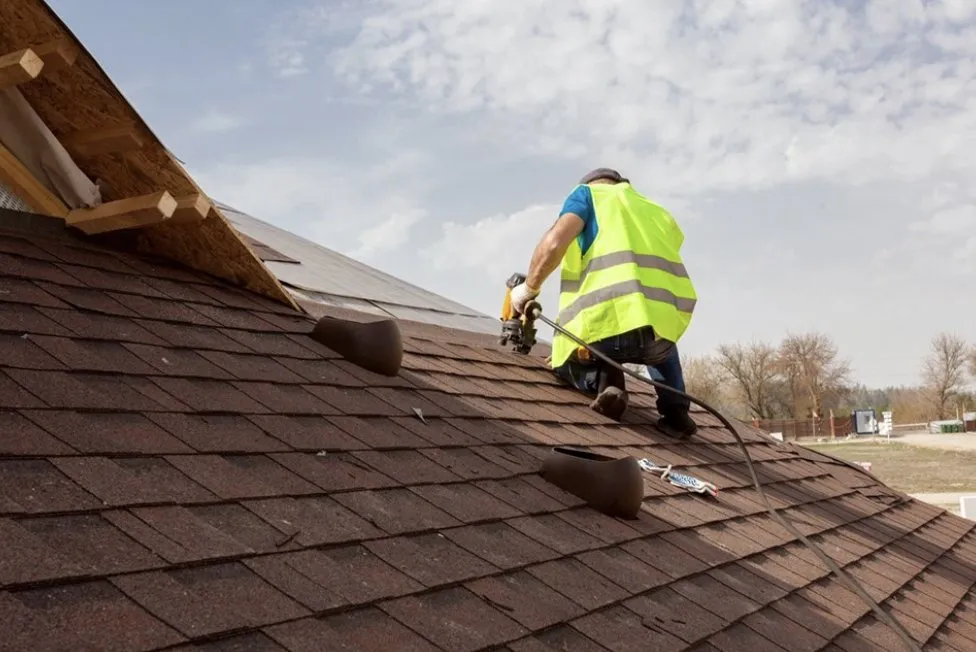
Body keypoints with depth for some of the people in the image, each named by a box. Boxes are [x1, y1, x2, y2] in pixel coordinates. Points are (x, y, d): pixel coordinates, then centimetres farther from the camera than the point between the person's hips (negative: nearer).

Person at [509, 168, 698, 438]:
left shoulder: (587, 194, 17)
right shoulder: (658, 213, 32)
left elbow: (554, 243, -2)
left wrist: (529, 287, 14)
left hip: (610, 322, -4)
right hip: (665, 322, 4)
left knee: (563, 362, 30)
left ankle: (602, 378, -2)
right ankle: (675, 410, 20)